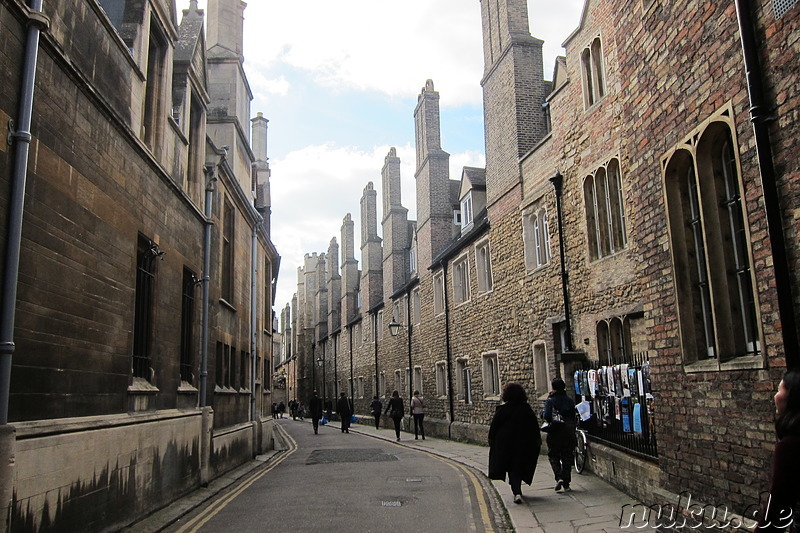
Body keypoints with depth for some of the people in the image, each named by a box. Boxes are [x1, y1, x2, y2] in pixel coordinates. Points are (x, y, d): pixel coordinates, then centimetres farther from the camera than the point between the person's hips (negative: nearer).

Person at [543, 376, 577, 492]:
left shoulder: (550, 401, -10)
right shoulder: (570, 401, 3)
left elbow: (546, 416, -20)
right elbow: (573, 417, 6)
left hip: (554, 433, -3)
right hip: (568, 433, 3)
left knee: (553, 457, 12)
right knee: (567, 458, 10)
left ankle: (559, 477, -8)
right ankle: (566, 484, 11)